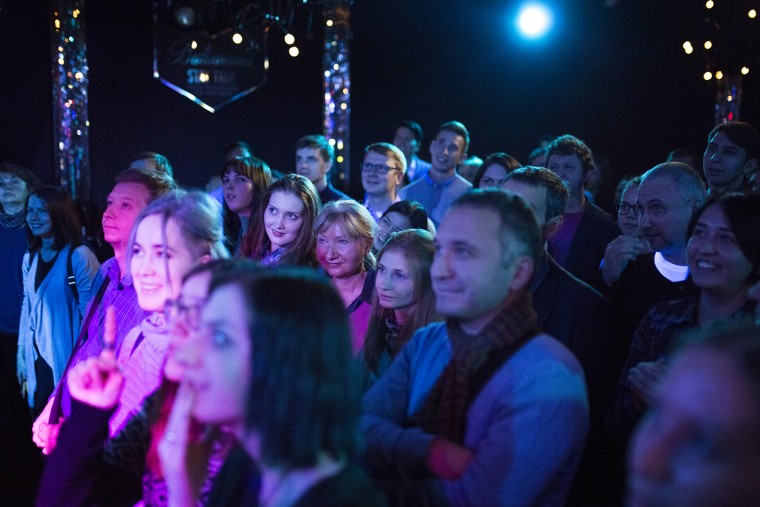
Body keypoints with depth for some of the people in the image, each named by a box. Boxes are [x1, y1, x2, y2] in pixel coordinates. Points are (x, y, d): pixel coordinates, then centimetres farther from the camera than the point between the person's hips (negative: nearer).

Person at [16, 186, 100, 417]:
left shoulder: (78, 257, -13)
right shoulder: (30, 258, 7)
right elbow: (27, 307, 14)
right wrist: (21, 353, 13)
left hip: (67, 360, -6)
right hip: (37, 359, 6)